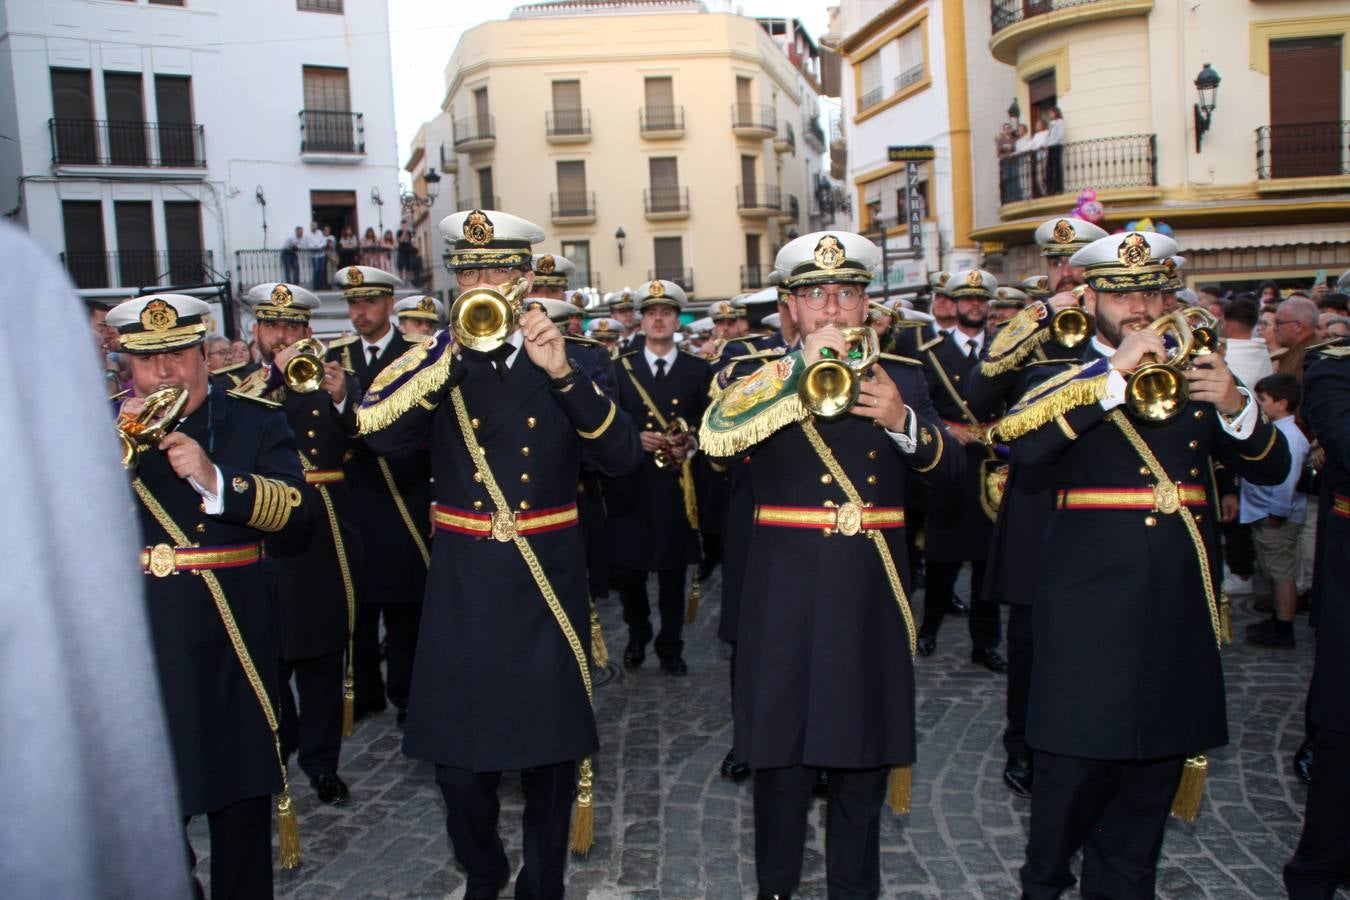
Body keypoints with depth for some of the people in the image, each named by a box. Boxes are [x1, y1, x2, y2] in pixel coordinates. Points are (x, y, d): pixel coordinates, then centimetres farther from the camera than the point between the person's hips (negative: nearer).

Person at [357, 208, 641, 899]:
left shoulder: (566, 360, 2)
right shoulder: (435, 360, 2)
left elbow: (622, 457, -12)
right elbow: (379, 433, -17)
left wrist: (563, 374, -25)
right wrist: (456, 350, -23)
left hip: (547, 583, 0)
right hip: (463, 587, 0)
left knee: (549, 752, 10)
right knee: (458, 759, 7)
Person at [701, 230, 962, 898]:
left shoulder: (901, 374, 8)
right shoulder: (760, 374, 1)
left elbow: (949, 471, 1)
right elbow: (715, 435, -20)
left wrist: (903, 421, -18)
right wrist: (801, 367, -25)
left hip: (872, 594, 2)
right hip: (786, 596, -2)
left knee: (864, 758, 13)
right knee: (781, 759, 8)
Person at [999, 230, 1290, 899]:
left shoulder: (1197, 378, 12)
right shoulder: (1066, 382, 2)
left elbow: (1271, 469, 6)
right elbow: (1023, 445, -20)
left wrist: (1237, 408, -13)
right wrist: (1115, 376, -21)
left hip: (1179, 609, 4)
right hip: (1091, 607, -4)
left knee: (1157, 765, 12)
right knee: (1076, 763, 0)